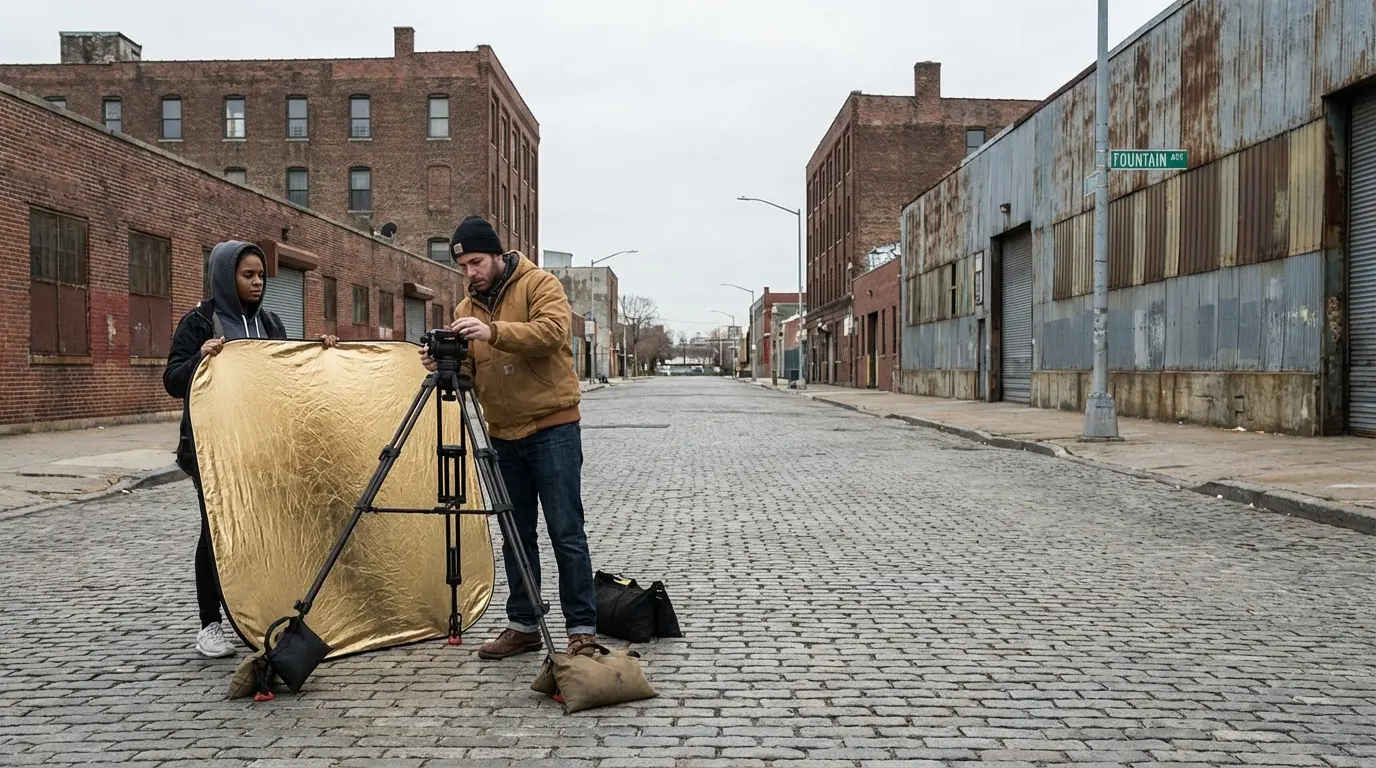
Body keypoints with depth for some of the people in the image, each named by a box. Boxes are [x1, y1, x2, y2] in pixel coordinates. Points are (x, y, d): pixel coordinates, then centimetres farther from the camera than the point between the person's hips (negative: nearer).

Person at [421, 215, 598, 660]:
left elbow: (552, 331, -23)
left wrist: (494, 331, -34)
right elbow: (469, 372, 10)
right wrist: (444, 365, -12)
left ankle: (582, 630, 3)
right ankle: (523, 626, 22)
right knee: (516, 536, 12)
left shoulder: (539, 284, -5)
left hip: (552, 428, -6)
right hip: (502, 434, 7)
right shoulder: (466, 308, 13)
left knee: (566, 534, -4)